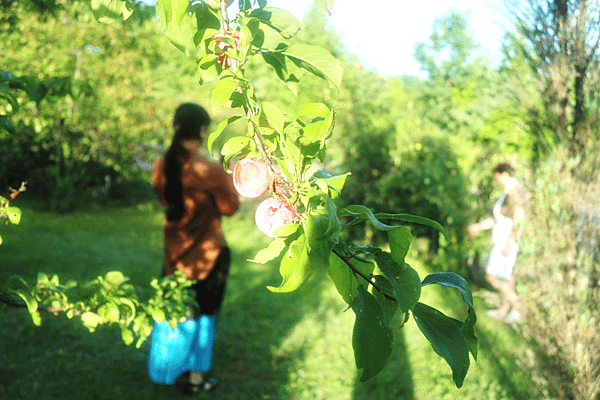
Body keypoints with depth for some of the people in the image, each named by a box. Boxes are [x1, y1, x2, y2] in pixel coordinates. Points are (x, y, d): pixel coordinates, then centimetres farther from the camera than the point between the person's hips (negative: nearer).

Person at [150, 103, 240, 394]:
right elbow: (230, 207, -13)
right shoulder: (208, 171, -24)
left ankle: (166, 369, 37)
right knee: (203, 312, 12)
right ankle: (197, 377, 25)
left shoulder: (162, 166, -7)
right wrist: (228, 176, 1)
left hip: (175, 250, 5)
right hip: (207, 251, -5)